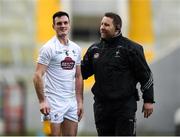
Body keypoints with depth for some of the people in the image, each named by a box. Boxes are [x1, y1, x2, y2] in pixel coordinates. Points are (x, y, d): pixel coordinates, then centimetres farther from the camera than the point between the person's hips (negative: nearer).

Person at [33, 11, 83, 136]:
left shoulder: (76, 49, 12)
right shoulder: (48, 48, -7)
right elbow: (38, 76, -12)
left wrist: (80, 101, 11)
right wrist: (42, 101, -19)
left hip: (72, 101, 6)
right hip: (54, 101, -6)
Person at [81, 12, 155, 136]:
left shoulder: (130, 48, -5)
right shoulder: (94, 49, 11)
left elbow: (145, 75, -3)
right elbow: (82, 71, 19)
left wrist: (148, 100, -6)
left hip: (125, 105, -5)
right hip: (101, 105, 5)